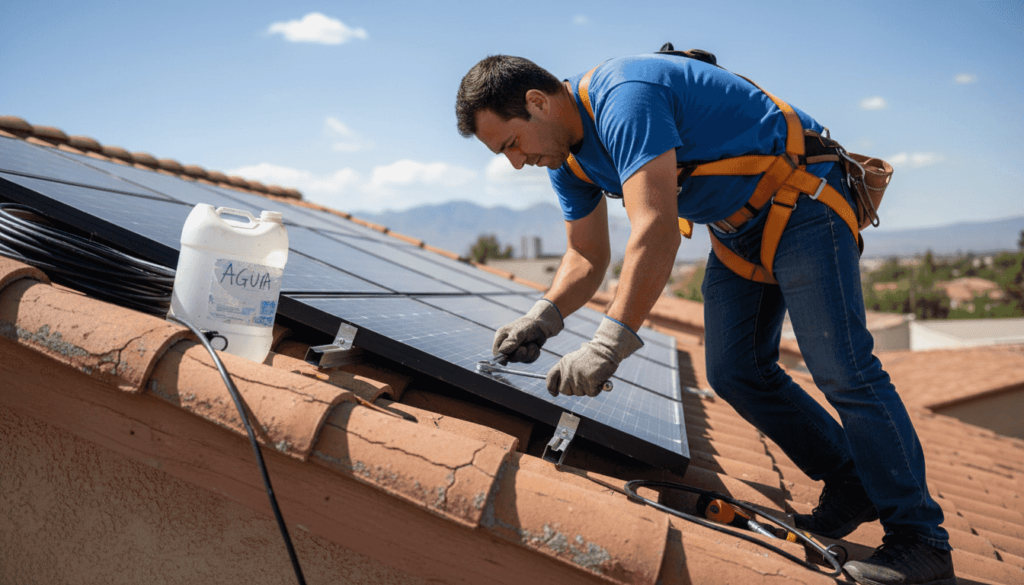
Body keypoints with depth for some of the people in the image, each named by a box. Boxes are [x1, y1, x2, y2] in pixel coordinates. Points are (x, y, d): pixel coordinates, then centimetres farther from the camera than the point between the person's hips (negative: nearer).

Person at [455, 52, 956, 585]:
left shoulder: (623, 97, -29)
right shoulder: (568, 159, 2)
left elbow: (656, 232, -38)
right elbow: (587, 258, 7)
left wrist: (607, 346, -40)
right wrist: (542, 317, -12)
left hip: (801, 197, -9)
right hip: (738, 227, 9)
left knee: (841, 369, -13)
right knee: (734, 372, 4)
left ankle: (920, 539, -2)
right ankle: (851, 490, 18)